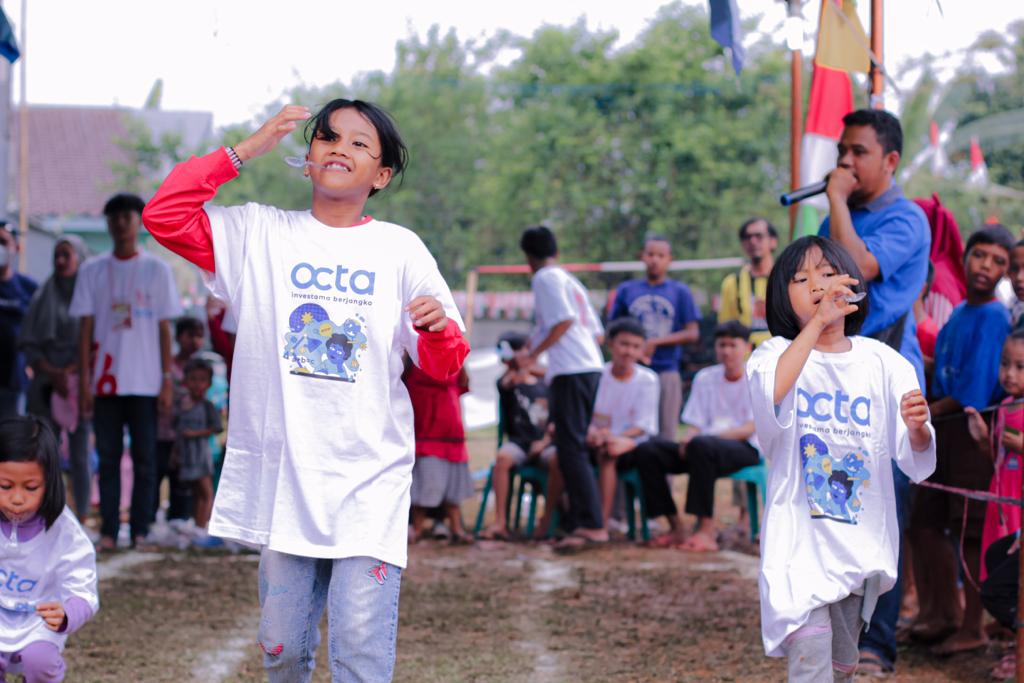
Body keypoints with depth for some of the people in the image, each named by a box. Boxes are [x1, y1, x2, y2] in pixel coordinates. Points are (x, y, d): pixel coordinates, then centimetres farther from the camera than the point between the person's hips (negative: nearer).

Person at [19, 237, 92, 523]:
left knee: (79, 455, -4)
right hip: (45, 387, 2)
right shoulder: (44, 297, 13)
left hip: (80, 386, -2)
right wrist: (53, 374, -8)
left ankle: (82, 518, -3)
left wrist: (70, 372, -12)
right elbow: (29, 346, 7)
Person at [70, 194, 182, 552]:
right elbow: (85, 328, 6)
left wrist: (167, 381, -2)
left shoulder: (157, 269, 4)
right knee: (108, 458, 2)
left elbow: (164, 328, 4)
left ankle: (140, 531, 5)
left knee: (144, 458, 1)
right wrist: (84, 380, -1)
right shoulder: (92, 270, 6)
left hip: (145, 383, -1)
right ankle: (108, 531, 5)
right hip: (105, 381, 1)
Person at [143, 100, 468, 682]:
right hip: (283, 478, 2)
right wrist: (244, 152, -2)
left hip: (369, 482, -1)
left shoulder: (400, 249, 6)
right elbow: (164, 215, -2)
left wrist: (439, 328, -16)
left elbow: (444, 366, 7)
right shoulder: (262, 234, 8)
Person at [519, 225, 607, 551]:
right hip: (592, 368, 9)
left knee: (571, 449, -12)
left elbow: (564, 319, -17)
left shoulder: (545, 279, -3)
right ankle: (578, 521, 12)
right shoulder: (572, 282, 23)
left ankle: (593, 525, -19)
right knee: (574, 449, 12)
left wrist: (536, 351, -9)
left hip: (569, 372, -9)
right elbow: (597, 332, 21)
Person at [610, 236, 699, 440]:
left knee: (666, 433, -3)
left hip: (667, 371, -1)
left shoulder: (680, 291, 7)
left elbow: (692, 333, 2)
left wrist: (656, 342, -8)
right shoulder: (626, 290, 12)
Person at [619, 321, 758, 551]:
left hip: (745, 449, -6)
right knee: (646, 451, -16)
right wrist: (687, 437, -12)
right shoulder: (705, 378, 17)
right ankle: (676, 528, -15)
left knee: (700, 445, -39)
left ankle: (706, 530, -37)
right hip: (707, 442, 6)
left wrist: (713, 435, -22)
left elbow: (750, 428, -9)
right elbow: (694, 425, 12)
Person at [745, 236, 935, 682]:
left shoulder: (882, 362, 3)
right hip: (801, 541, -4)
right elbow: (770, 396, -30)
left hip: (863, 542, 4)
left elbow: (918, 464, -1)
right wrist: (817, 322, -33)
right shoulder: (777, 354, -4)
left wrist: (917, 427, -24)